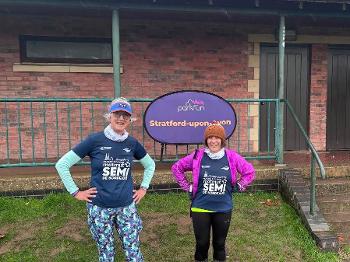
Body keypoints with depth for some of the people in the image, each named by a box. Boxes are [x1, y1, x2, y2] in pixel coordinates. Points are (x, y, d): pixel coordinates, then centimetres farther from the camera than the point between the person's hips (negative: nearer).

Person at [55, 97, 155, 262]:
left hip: (127, 207, 2)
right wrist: (76, 192, -5)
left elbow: (150, 165, 17)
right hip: (99, 208, -2)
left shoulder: (132, 143, -1)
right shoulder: (95, 140, -10)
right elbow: (62, 164, -5)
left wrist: (143, 188, 9)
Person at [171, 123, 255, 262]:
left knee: (220, 243, 16)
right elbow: (176, 168, 4)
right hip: (200, 208, -1)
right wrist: (188, 187, 1)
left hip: (223, 209, 1)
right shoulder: (197, 156, -7)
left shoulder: (232, 156, -5)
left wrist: (237, 187, 0)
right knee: (202, 243, 11)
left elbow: (250, 172, 7)